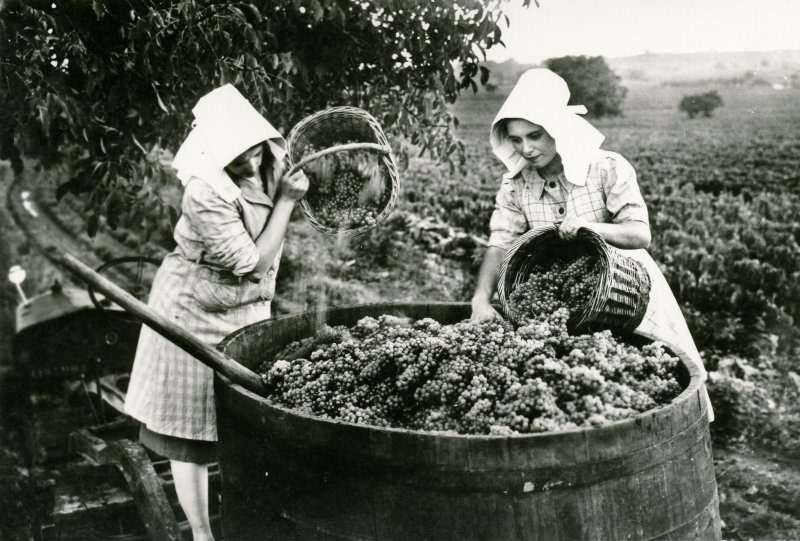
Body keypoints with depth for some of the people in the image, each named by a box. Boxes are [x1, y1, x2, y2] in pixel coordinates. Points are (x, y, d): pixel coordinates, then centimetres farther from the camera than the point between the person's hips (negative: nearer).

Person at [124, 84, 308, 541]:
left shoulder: (273, 160, -10)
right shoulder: (206, 193, -29)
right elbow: (252, 263, -22)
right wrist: (286, 199, -22)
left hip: (247, 309, 6)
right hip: (194, 313, -5)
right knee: (190, 430, 6)